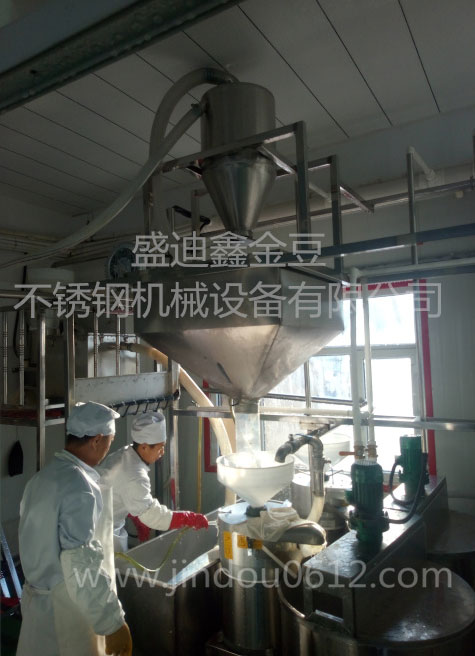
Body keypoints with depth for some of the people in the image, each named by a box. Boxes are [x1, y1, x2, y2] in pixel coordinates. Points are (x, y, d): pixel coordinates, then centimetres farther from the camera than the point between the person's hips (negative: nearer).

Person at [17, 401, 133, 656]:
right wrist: (113, 623, -20)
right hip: (66, 608, -8)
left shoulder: (43, 476, 2)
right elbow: (82, 567, -28)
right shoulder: (78, 488, -27)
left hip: (39, 597, 8)